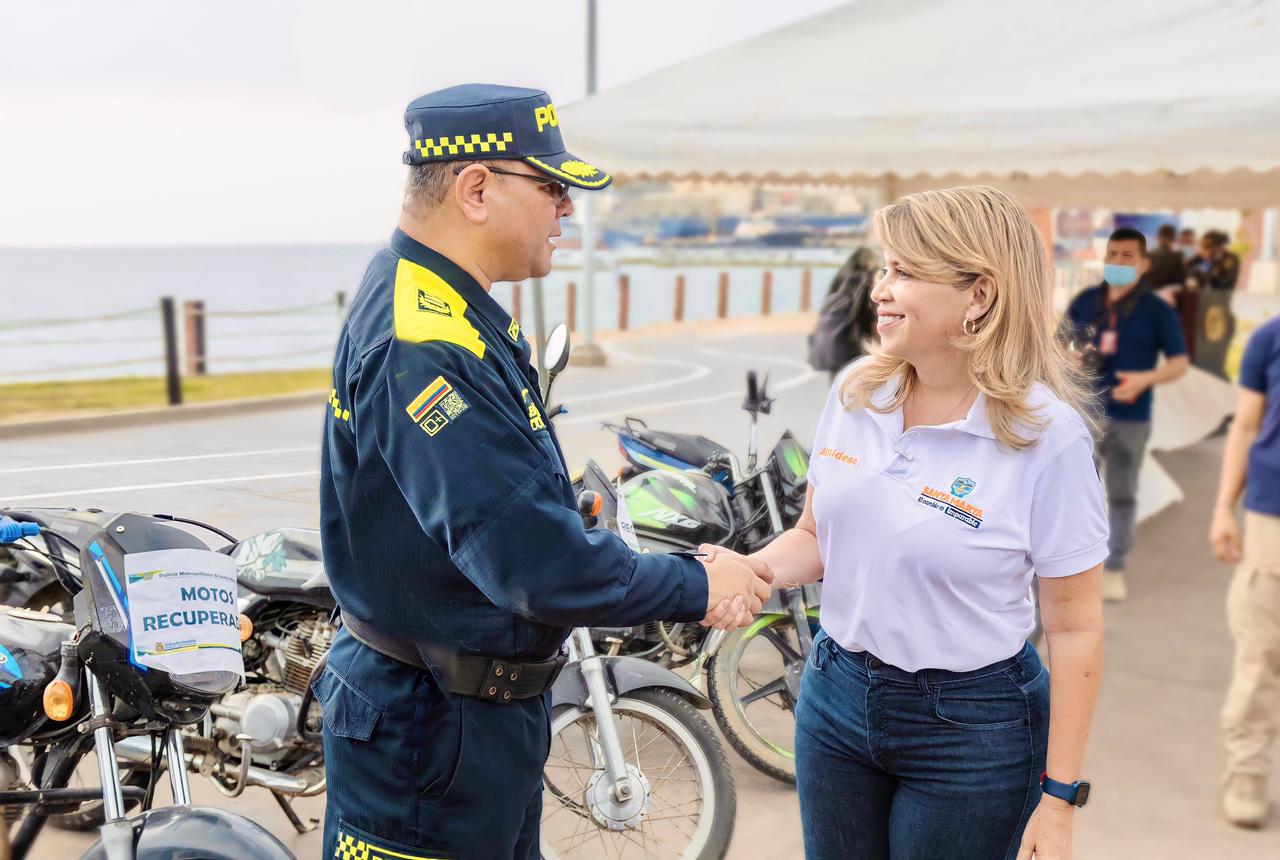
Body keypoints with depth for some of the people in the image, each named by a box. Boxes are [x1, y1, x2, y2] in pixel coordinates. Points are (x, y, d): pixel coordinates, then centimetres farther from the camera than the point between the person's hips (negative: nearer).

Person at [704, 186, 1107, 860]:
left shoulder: (1048, 434, -17)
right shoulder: (857, 392, -3)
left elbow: (1073, 628, -12)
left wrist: (1058, 799, -11)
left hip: (972, 727, -4)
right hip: (836, 695, 5)